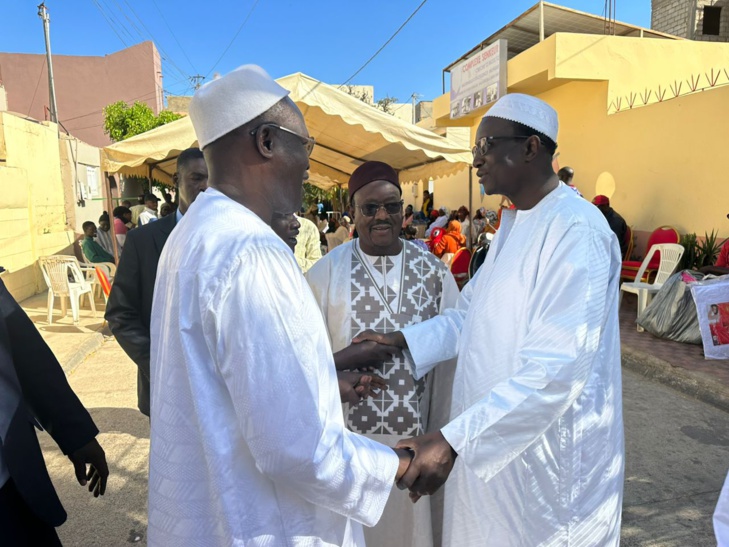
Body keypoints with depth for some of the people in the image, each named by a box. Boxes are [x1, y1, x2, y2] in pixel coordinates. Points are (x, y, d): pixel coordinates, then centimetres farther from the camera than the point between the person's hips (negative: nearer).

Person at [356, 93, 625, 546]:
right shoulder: (512, 224, 9)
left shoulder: (576, 229, -22)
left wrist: (452, 441, -31)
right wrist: (401, 340, 2)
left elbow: (556, 371, -29)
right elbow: (470, 316, 13)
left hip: (552, 455, -8)